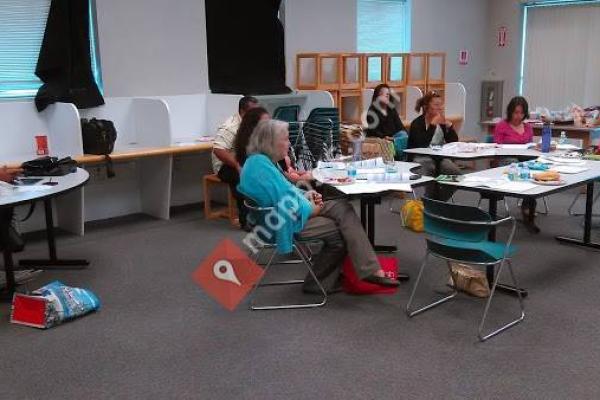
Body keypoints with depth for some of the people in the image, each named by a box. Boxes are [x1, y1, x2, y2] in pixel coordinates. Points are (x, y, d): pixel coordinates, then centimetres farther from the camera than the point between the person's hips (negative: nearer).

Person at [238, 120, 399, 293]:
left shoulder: (265, 160, 11)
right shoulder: (259, 165, -22)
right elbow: (285, 202, -26)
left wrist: (304, 194, 4)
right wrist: (311, 209, -10)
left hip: (292, 212, 10)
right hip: (287, 222, -10)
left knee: (343, 208, -2)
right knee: (341, 232, -11)